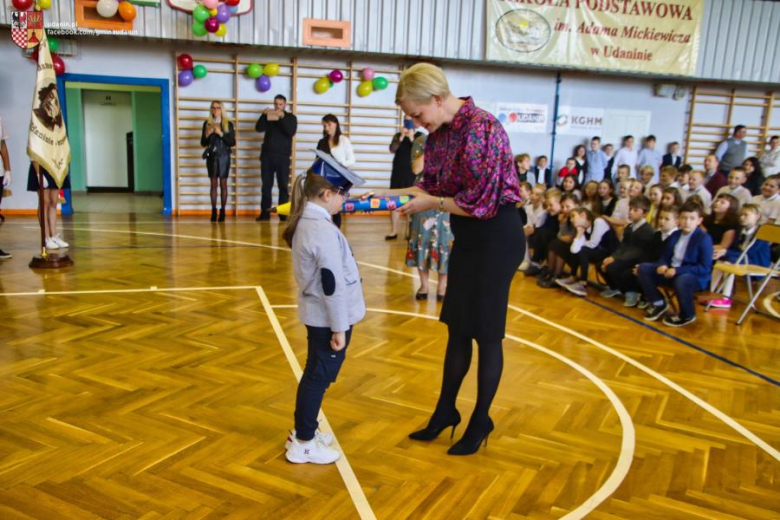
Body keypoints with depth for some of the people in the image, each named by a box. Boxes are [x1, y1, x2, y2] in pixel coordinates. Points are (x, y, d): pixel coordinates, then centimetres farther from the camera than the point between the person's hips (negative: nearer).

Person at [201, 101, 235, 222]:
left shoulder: (228, 124, 1)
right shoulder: (207, 123, 6)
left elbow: (232, 142, -4)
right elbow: (203, 143, 7)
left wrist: (221, 134, -15)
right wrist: (207, 134, -12)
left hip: (224, 156, -2)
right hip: (211, 156, 2)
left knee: (223, 184, 0)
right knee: (213, 184, 2)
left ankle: (222, 211, 3)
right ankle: (213, 211, 3)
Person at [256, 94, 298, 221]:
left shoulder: (291, 117, 6)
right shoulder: (268, 116, 12)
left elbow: (291, 132, -12)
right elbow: (259, 128, -3)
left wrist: (282, 117, -20)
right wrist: (264, 115, -16)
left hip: (283, 157, -2)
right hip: (267, 155, 2)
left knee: (283, 186, -3)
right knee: (266, 185, 2)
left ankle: (283, 213, -1)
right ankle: (265, 212, 6)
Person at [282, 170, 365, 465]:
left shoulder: (303, 222, 7)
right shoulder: (324, 231, -24)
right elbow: (332, 285, -23)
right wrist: (339, 327, -17)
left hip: (316, 315, 9)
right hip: (327, 319, -9)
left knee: (315, 374, 20)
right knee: (319, 377, 3)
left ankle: (304, 431, 34)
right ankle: (303, 443, 16)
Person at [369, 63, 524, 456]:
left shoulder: (481, 128, -22)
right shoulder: (439, 133, 4)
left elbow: (480, 201, -25)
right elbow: (432, 187, 10)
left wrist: (431, 204, -15)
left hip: (497, 237, -9)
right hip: (467, 237, 9)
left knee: (485, 331, 3)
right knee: (457, 326, 15)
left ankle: (481, 421, 21)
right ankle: (446, 411, 30)